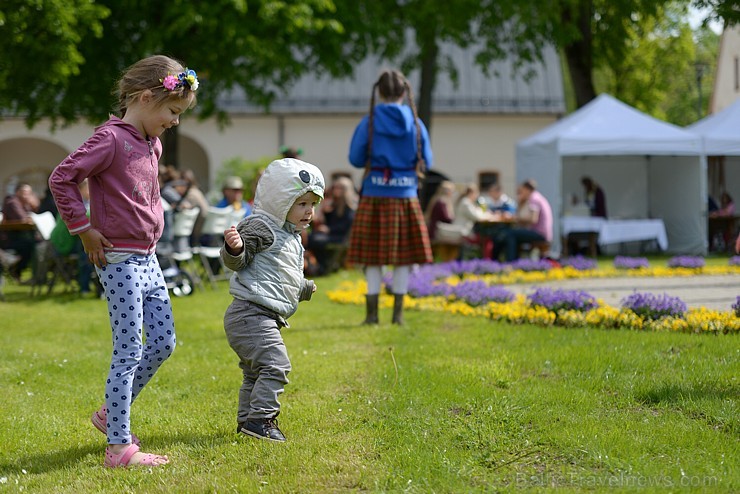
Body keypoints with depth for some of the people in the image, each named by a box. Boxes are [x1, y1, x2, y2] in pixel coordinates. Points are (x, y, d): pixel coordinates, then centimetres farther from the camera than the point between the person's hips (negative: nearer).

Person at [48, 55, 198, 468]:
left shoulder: (153, 144, 12)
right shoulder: (112, 139, -15)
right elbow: (61, 178, -20)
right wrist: (84, 229, -15)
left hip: (148, 259, 9)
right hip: (121, 262, -9)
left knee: (164, 344, 11)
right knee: (129, 353, -7)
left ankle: (111, 414, 27)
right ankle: (119, 447, -2)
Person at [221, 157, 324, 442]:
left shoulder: (291, 237, 21)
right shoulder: (261, 227, -11)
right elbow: (237, 261, -19)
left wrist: (304, 289, 50)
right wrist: (234, 247, -41)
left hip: (266, 318, 11)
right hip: (251, 314, -11)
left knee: (255, 373, 17)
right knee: (275, 365, -18)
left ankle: (246, 420, 25)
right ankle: (260, 418, -15)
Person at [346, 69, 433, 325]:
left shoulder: (369, 123, -5)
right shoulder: (416, 124, -1)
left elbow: (356, 159, -2)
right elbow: (426, 162, 4)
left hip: (374, 197, -1)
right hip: (406, 197, 1)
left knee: (373, 258, 5)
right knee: (403, 257, 8)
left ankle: (372, 312, 5)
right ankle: (398, 312, 9)